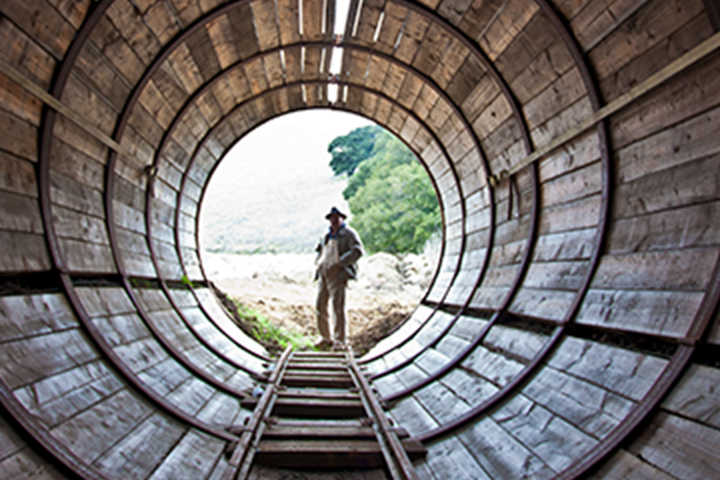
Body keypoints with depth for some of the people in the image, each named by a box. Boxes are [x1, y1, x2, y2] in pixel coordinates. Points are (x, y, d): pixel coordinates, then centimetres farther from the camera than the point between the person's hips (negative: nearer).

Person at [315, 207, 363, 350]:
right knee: (320, 307, 4)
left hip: (337, 274, -7)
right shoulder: (327, 235, 20)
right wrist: (319, 262, 15)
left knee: (338, 307, -9)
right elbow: (321, 250, 36)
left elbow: (357, 251, -14)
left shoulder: (349, 233, 0)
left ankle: (340, 340, -1)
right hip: (323, 274, 7)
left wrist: (340, 263, -18)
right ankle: (327, 338, 15)